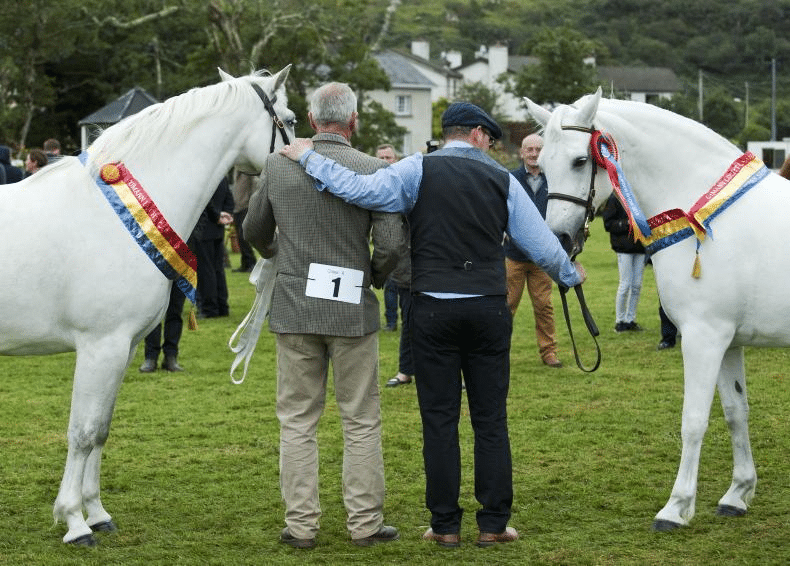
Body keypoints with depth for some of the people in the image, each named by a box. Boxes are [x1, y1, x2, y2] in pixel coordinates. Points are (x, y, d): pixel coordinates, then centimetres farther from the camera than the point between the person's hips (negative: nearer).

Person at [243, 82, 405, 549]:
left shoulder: (278, 165, 0)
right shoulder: (373, 170, -9)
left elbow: (255, 230, 12)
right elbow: (392, 243, -15)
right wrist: (375, 276, 7)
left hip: (294, 310, 2)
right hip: (353, 311, -2)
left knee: (297, 420, 10)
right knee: (362, 422, 8)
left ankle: (301, 524, 12)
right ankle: (365, 523, 12)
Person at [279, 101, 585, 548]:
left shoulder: (418, 170, -2)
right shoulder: (502, 179, 4)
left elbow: (364, 191, -16)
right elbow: (542, 244, 9)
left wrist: (309, 158, -5)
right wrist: (570, 274, 28)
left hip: (433, 309, -1)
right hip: (489, 308, 1)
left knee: (440, 420, 5)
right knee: (491, 420, 7)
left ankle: (446, 525, 9)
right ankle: (494, 524, 9)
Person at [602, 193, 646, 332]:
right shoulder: (615, 197, -7)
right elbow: (608, 224, -8)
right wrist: (627, 223, -20)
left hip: (640, 247, 5)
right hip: (624, 247, -5)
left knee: (637, 285, 7)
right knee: (626, 284, -3)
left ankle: (630, 320, 17)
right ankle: (619, 321, 9)